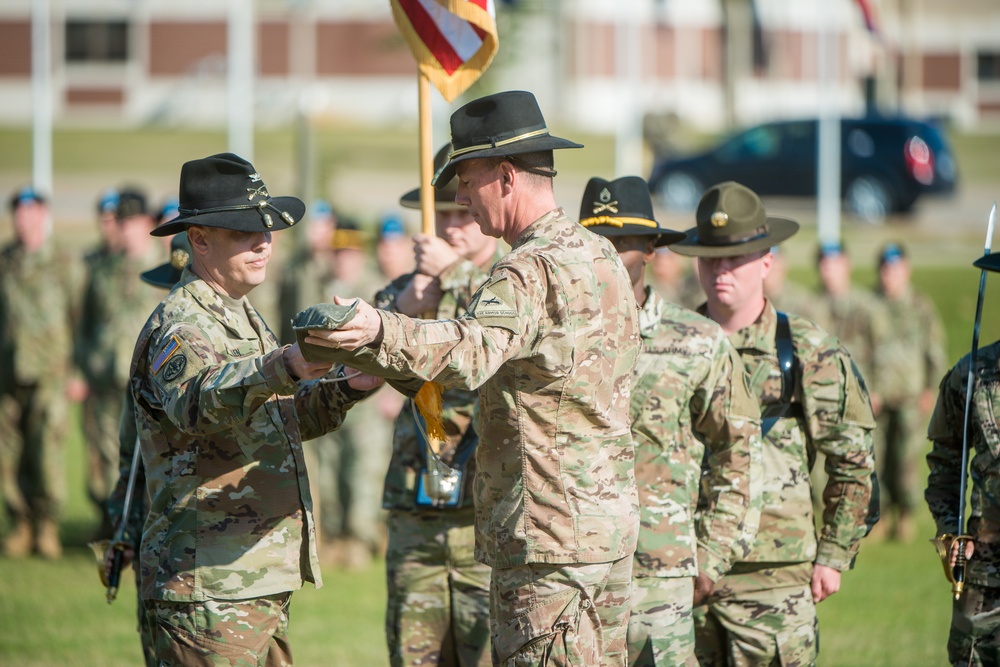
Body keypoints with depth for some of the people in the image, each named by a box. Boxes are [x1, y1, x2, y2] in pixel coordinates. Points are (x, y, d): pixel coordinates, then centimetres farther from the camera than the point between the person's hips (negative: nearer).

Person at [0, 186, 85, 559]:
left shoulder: (63, 266, 4)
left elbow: (80, 320, 5)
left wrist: (78, 373, -1)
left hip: (49, 375, -3)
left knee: (47, 450, -10)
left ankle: (48, 528, -1)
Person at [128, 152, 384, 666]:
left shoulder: (241, 317, 19)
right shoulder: (179, 325, -13)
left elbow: (286, 418, 29)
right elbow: (197, 399, -36)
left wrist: (345, 388, 9)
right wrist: (283, 367, -54)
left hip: (261, 582, 10)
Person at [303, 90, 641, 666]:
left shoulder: (536, 269, -17)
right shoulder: (600, 257, 16)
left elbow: (473, 351, -37)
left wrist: (380, 334, -54)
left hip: (550, 541, -10)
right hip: (610, 531, 10)